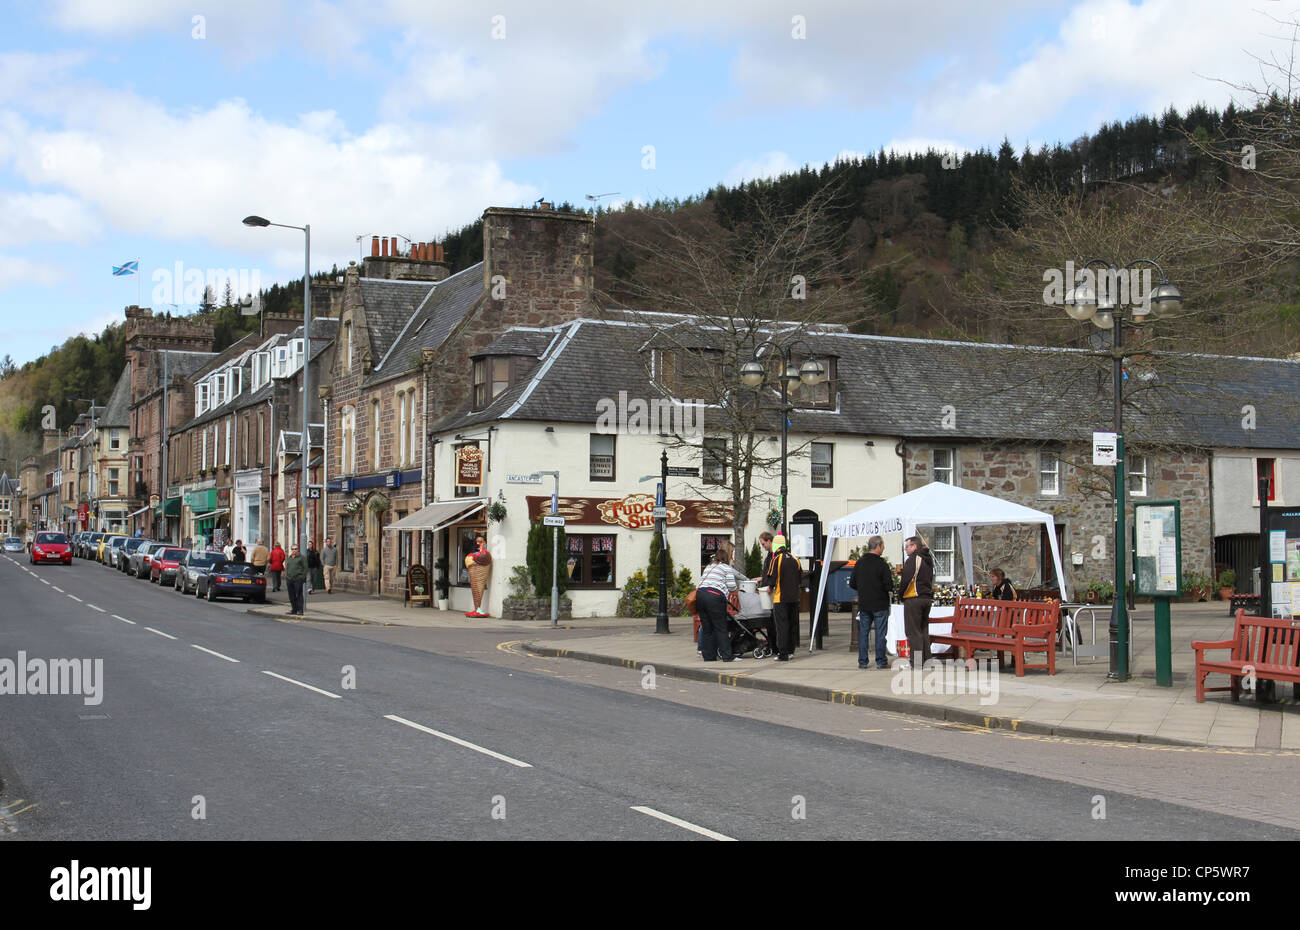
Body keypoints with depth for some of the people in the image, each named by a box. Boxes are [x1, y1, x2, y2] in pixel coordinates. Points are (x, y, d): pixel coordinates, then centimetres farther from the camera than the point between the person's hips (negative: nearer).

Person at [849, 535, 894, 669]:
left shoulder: (860, 563, 3)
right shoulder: (882, 564, -13)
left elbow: (852, 584, 6)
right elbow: (889, 586, -15)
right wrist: (889, 590, 7)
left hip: (863, 604, 5)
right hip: (880, 604, -5)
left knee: (863, 633, 9)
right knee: (880, 633, 2)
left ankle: (862, 661, 9)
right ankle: (881, 661, 5)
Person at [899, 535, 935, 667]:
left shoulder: (913, 559, -13)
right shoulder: (928, 560, 17)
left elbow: (906, 578, -18)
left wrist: (901, 592, -5)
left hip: (913, 598, -9)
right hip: (927, 598, 9)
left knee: (913, 632, -5)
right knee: (923, 630, 14)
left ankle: (917, 663, -8)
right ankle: (927, 660, 15)